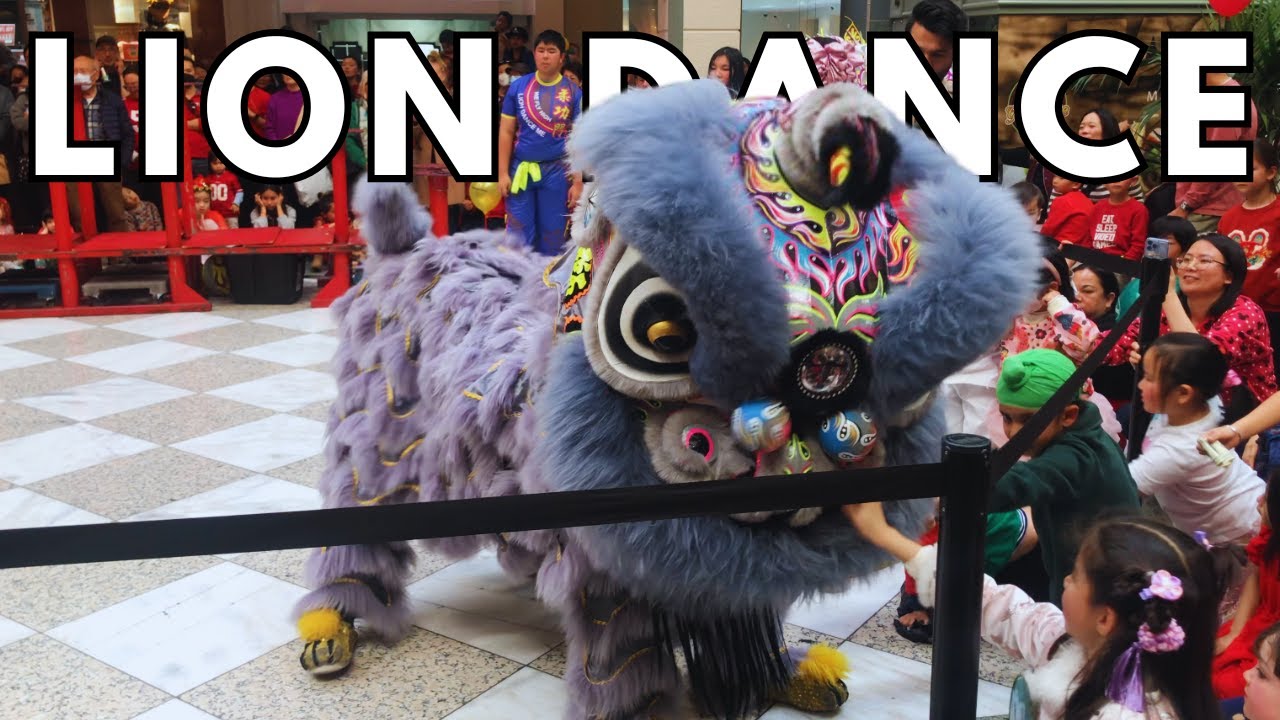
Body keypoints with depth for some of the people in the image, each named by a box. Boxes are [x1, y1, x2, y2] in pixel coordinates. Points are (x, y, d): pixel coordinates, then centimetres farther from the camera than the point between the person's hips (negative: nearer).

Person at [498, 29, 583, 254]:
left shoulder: (573, 92, 0)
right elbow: (506, 132, 4)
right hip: (521, 168, 1)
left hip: (556, 171, 0)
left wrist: (578, 182, -4)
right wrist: (503, 173, -2)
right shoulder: (518, 87, 1)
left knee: (553, 235, 7)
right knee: (518, 235, 3)